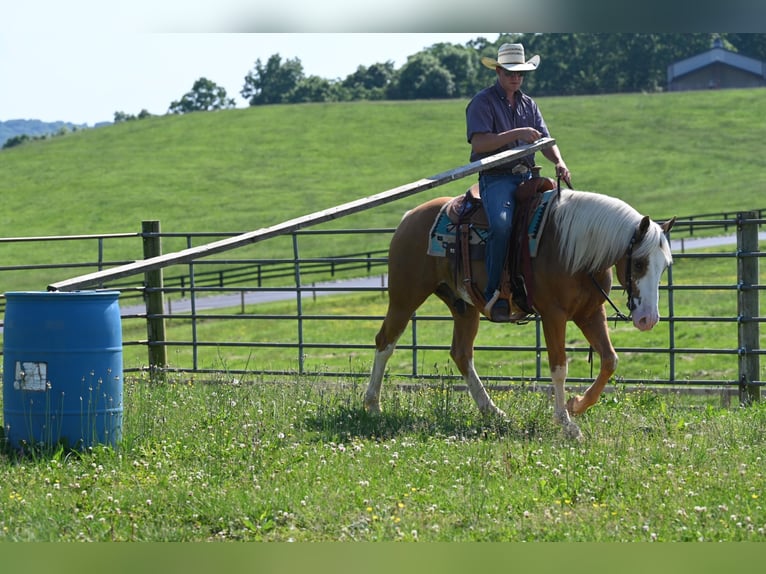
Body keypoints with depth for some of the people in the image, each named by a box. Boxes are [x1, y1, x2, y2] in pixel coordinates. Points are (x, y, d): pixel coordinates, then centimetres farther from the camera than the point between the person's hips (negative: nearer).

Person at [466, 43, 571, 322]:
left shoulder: (528, 104, 20)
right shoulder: (482, 102, 0)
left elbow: (545, 140, 15)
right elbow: (479, 143, -12)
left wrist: (559, 162, -6)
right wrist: (516, 134, -20)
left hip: (527, 177, 6)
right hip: (496, 178, -6)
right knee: (501, 224, -33)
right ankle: (493, 296, -30)